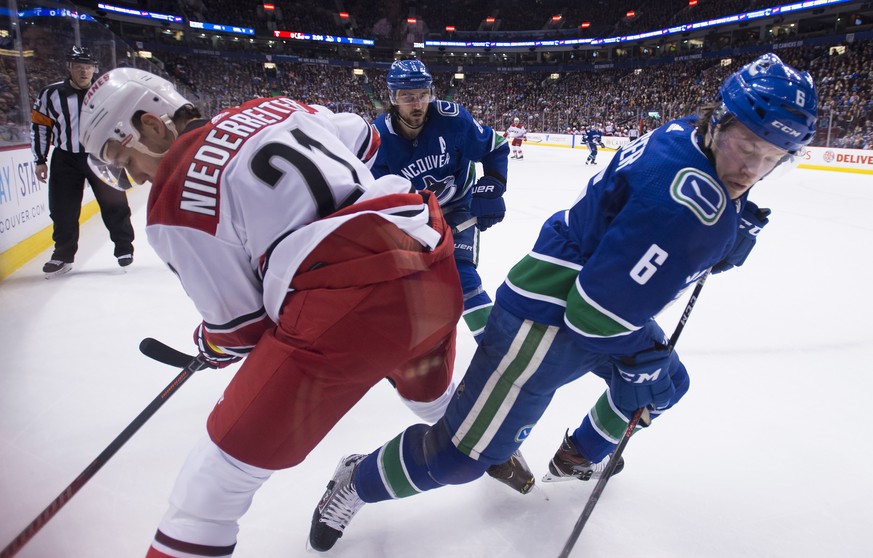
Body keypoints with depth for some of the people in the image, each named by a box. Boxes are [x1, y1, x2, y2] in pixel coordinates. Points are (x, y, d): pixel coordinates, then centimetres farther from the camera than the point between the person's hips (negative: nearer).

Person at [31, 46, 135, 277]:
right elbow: (39, 126, 5)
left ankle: (124, 248, 12)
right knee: (62, 210, 5)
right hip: (65, 159, 1)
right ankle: (63, 255, 18)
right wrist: (40, 160, 3)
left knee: (114, 203, -3)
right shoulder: (51, 94, -1)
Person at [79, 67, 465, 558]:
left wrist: (211, 346, 28)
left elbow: (239, 322, 5)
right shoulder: (272, 108, 19)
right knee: (427, 391, 37)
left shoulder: (174, 199, 2)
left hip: (349, 306, -8)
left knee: (232, 454, 10)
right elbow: (367, 142, 27)